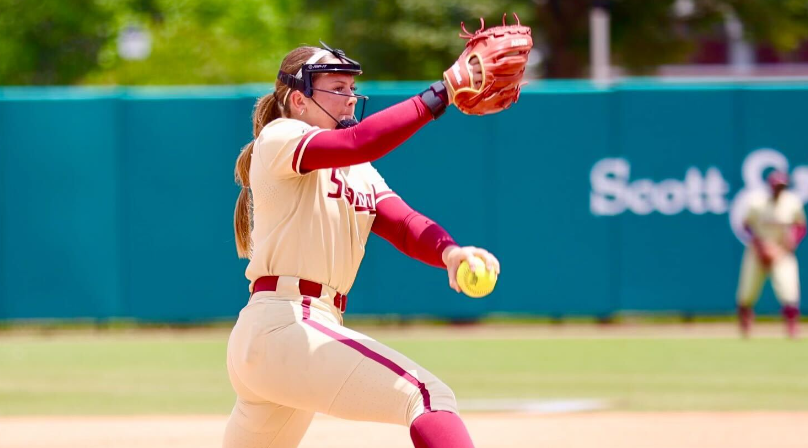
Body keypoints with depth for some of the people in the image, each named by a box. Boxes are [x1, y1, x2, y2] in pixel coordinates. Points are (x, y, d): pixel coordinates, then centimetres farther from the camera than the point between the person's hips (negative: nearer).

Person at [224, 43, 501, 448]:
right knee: (428, 396, -21)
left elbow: (405, 224, 3)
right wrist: (440, 93, -26)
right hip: (284, 327, -9)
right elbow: (359, 142, -22)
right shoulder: (278, 139, -2)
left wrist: (449, 252, -18)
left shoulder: (360, 174, 21)